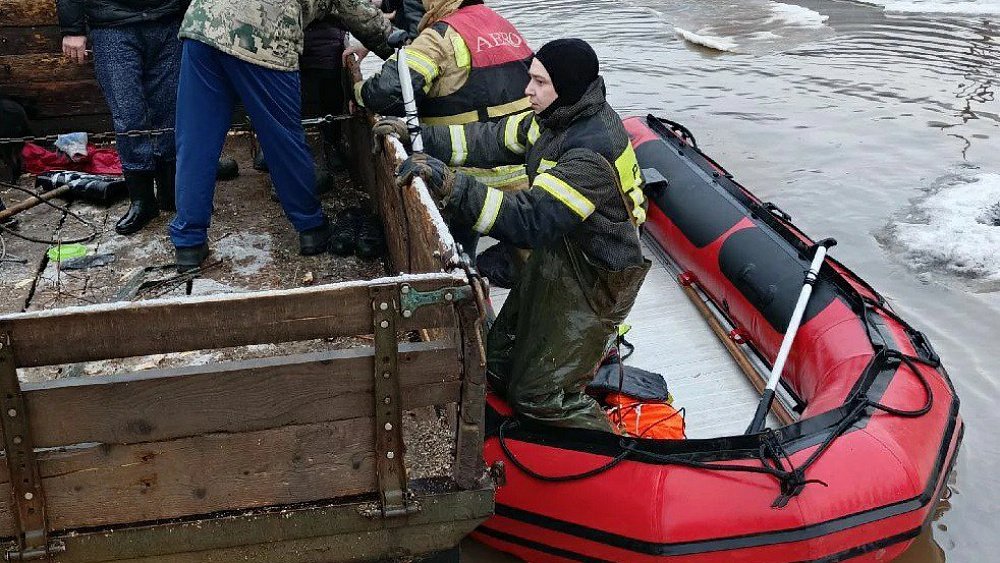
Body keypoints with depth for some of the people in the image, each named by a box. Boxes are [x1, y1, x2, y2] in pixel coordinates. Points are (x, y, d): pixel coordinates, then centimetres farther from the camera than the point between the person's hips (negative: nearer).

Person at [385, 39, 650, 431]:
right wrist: (418, 135, -2)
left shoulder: (592, 151, -32)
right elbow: (493, 140, 5)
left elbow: (530, 220, -40)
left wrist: (450, 186, -47)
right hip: (556, 256, 9)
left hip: (594, 280, -9)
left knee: (537, 396, -2)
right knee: (499, 361, 19)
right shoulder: (560, 117, -2)